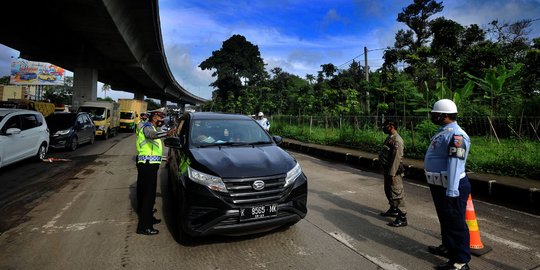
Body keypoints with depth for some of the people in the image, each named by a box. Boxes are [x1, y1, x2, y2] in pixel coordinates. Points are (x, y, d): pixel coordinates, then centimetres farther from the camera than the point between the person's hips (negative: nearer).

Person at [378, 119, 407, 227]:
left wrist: (392, 173, -25)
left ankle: (402, 218, 4)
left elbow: (397, 158, -25)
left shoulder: (397, 140, -20)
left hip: (394, 172, -10)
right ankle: (393, 210, 39)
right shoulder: (389, 138, 12)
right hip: (387, 170, 10)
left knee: (397, 194, -4)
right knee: (388, 191, 22)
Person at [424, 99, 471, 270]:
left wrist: (451, 190, -31)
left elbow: (455, 163, -28)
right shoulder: (443, 132, 12)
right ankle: (447, 247, 41)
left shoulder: (455, 135, -21)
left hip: (450, 187, -10)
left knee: (455, 223, 2)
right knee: (445, 219, 23)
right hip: (439, 185, 10)